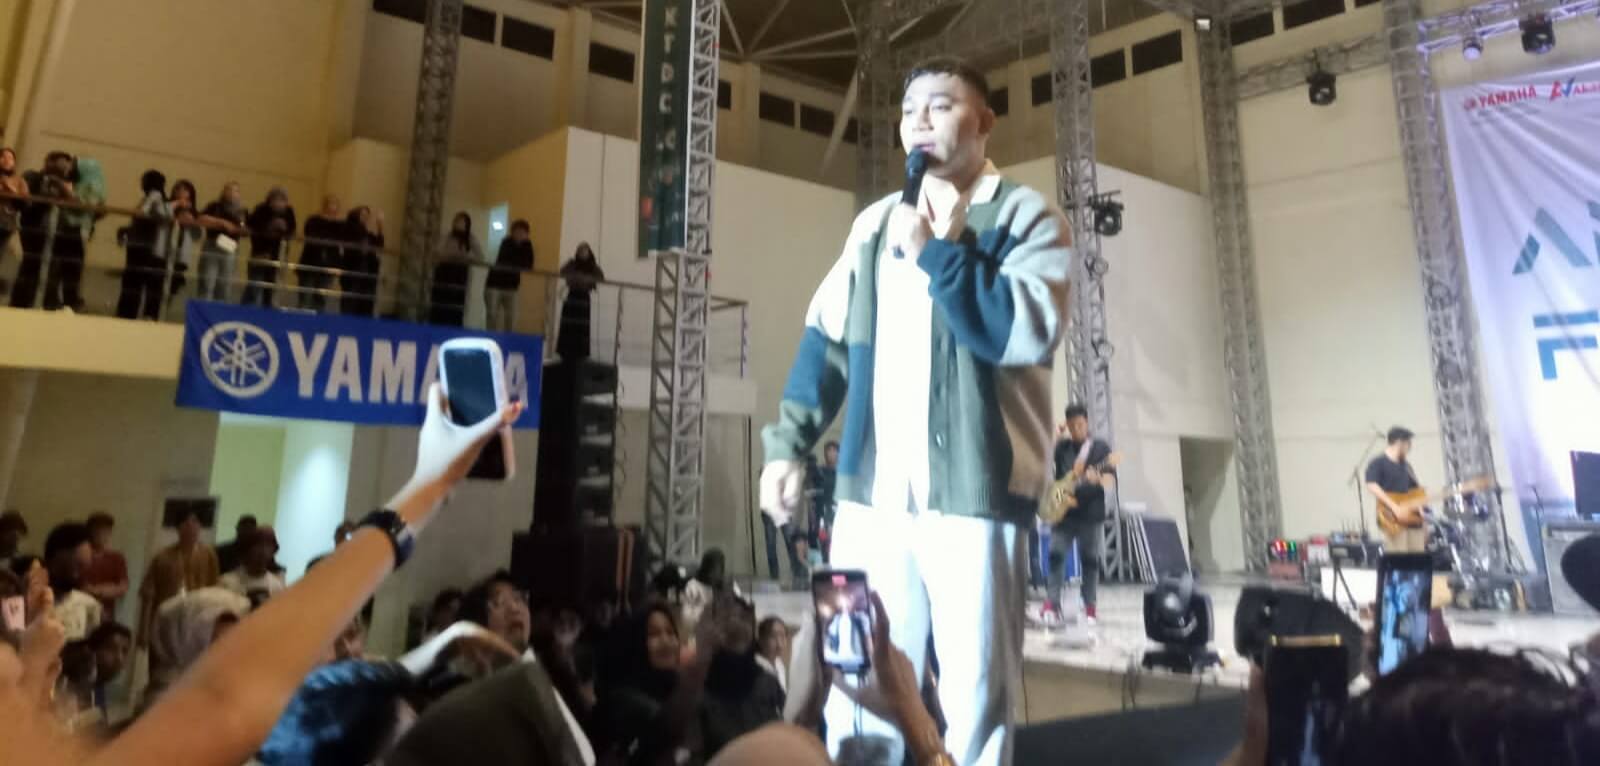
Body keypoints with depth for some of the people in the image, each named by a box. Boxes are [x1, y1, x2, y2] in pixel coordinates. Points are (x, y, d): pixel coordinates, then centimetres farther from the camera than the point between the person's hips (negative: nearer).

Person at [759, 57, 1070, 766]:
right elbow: (826, 337, 15)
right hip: (871, 493, 4)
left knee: (975, 704, 7)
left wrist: (938, 249, -14)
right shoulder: (875, 222, 15)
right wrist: (787, 443, 7)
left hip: (973, 494, -3)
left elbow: (1025, 332, -14)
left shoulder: (1028, 217, 2)